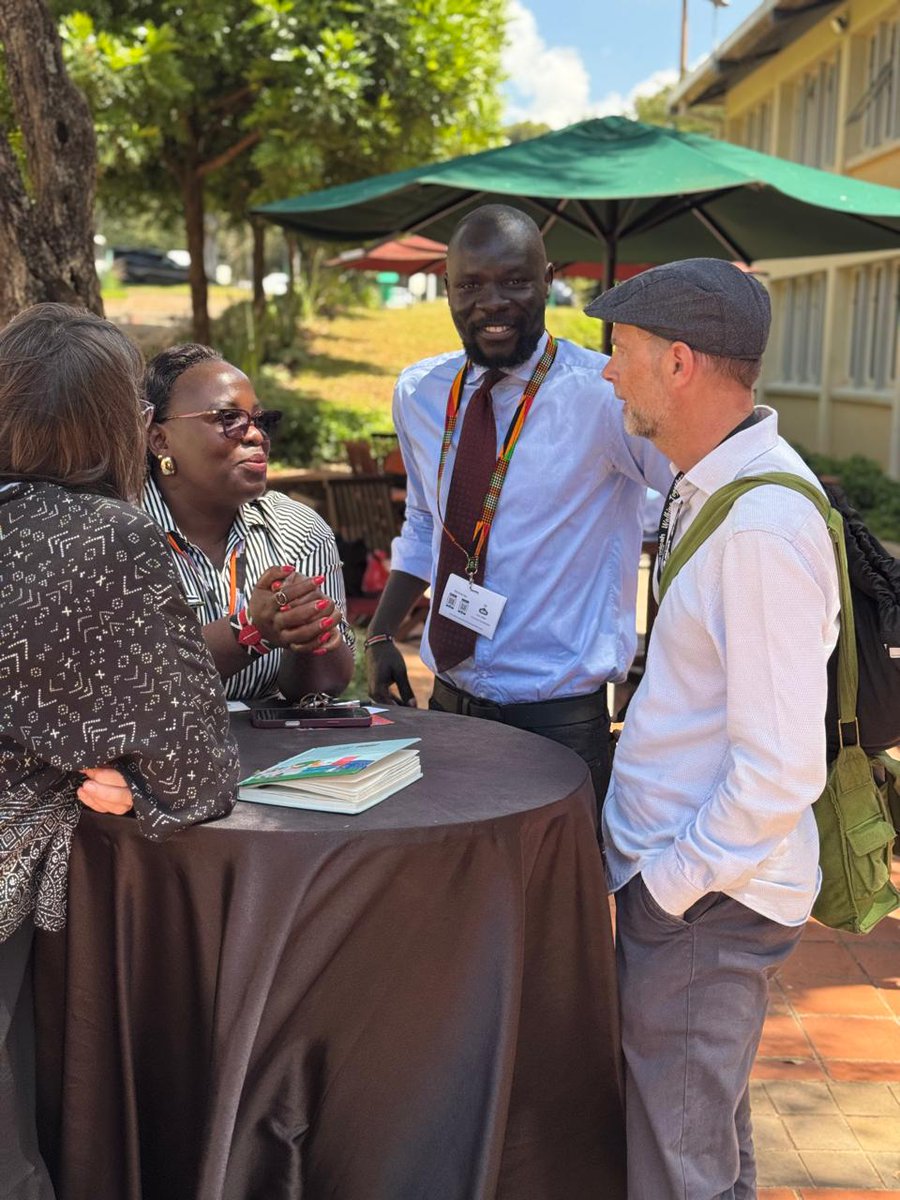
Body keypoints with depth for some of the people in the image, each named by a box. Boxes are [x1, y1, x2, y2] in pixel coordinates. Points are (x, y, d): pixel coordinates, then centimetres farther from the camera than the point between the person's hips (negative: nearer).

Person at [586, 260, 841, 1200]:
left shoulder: (762, 529, -25)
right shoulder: (707, 490, 5)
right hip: (677, 872, 9)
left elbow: (780, 770, -26)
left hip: (706, 901, -9)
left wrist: (667, 883, -15)